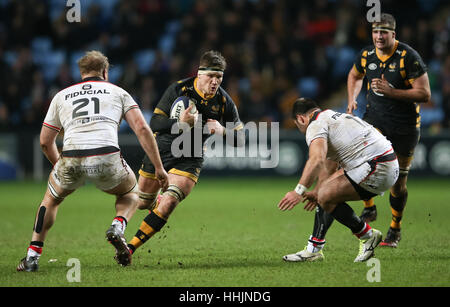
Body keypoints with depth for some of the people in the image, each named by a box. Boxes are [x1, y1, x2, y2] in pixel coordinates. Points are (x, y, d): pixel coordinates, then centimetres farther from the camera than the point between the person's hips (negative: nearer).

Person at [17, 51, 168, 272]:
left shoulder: (61, 96, 26)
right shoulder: (118, 92, 22)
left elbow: (45, 141, 26)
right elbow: (142, 129, 9)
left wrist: (59, 167, 43)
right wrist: (159, 167, 11)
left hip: (71, 160, 1)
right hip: (107, 157, -1)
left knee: (51, 199, 31)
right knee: (130, 193, 30)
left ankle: (33, 256, 21)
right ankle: (117, 227, -1)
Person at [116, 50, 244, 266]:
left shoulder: (224, 102, -11)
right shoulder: (178, 89, -15)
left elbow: (240, 140, -5)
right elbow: (154, 123, -15)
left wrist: (222, 130, -27)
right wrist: (180, 122, -34)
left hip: (190, 159, -1)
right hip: (161, 150, 1)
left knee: (168, 204, -22)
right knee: (141, 203, 15)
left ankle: (131, 246, -16)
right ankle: (156, 202, 53)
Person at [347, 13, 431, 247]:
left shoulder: (409, 57, -17)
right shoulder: (366, 55, -2)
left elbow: (424, 94, -18)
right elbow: (355, 75, 22)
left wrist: (391, 91, -26)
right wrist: (352, 100, 5)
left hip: (405, 125, -3)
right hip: (375, 118, 3)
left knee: (398, 181, 3)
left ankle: (395, 230, 22)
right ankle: (369, 208, -2)